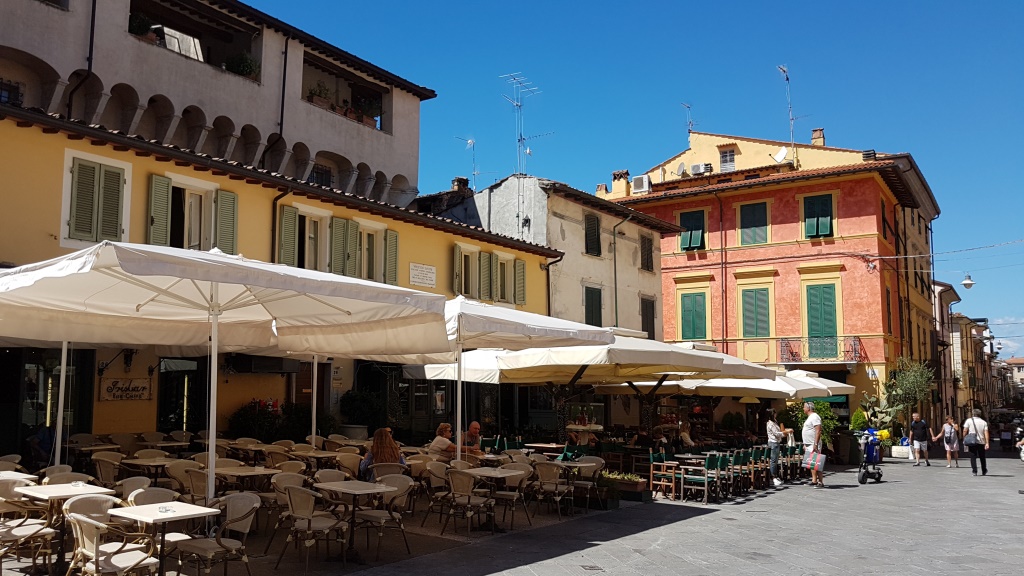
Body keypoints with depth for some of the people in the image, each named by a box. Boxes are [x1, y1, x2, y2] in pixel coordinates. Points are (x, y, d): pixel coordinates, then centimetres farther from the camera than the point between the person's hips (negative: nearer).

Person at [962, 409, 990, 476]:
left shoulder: (968, 421, 1)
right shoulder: (984, 422, 6)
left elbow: (965, 431, -6)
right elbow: (986, 433, -3)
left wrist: (964, 439, 4)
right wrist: (987, 443, -7)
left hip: (972, 441, -2)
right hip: (981, 442, 2)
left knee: (973, 456, 2)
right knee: (982, 457, 16)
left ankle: (974, 471, -8)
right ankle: (984, 471, 25)